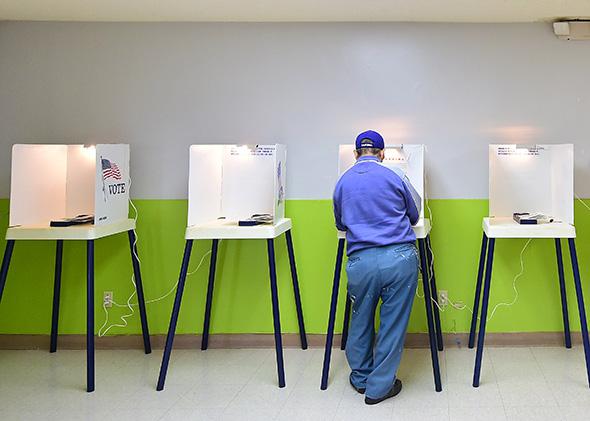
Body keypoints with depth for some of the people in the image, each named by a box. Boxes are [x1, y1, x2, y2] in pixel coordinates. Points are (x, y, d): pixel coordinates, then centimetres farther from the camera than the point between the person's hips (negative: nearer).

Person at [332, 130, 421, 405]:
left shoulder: (343, 182, 12)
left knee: (360, 322, 20)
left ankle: (360, 378, 36)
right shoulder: (395, 176, 6)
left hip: (361, 261, 2)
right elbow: (414, 216, 20)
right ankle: (379, 387, 18)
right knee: (393, 323, 9)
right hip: (400, 258, -1)